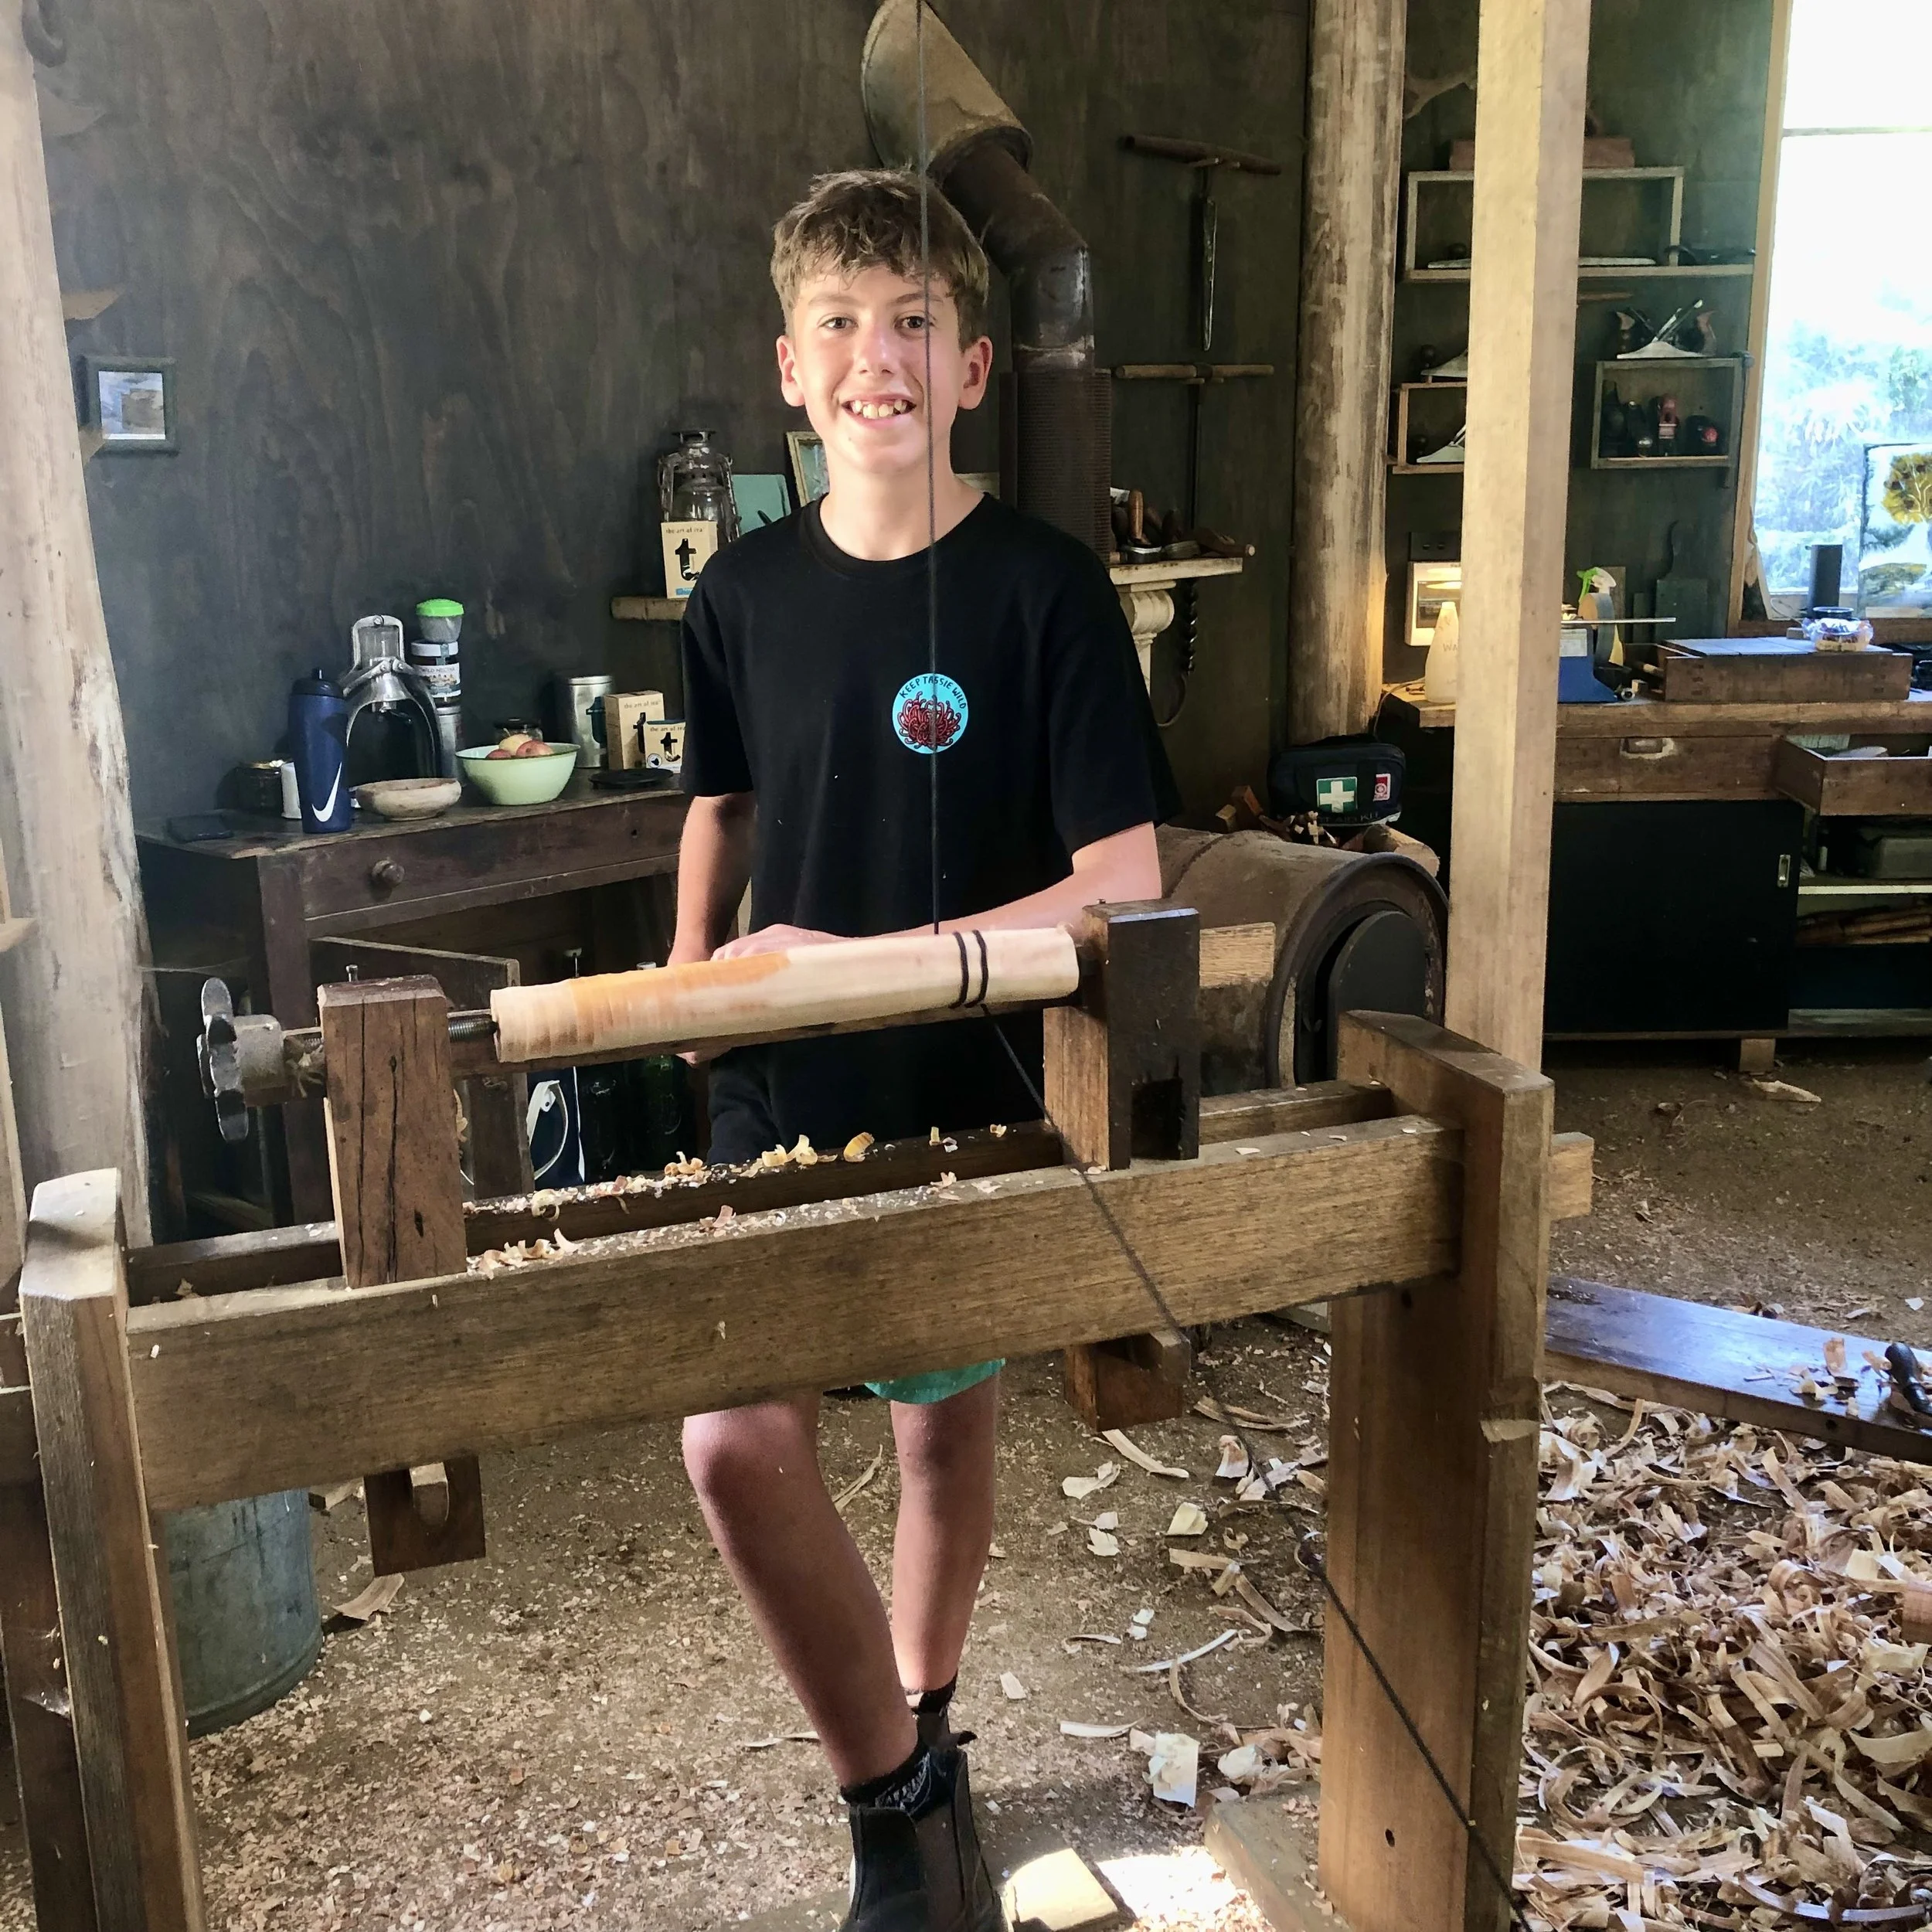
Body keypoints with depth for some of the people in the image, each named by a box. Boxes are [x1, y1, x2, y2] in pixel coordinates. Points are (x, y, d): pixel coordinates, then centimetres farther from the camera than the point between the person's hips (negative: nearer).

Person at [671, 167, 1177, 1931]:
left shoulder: (1045, 589, -11)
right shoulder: (747, 593, 1)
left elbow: (1119, 884, -15)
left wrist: (860, 961, -19)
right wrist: (688, 982, 2)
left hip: (975, 1096, -2)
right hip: (783, 1100, 2)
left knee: (948, 1435, 14)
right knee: (735, 1443, -13)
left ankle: (914, 1752, 41)